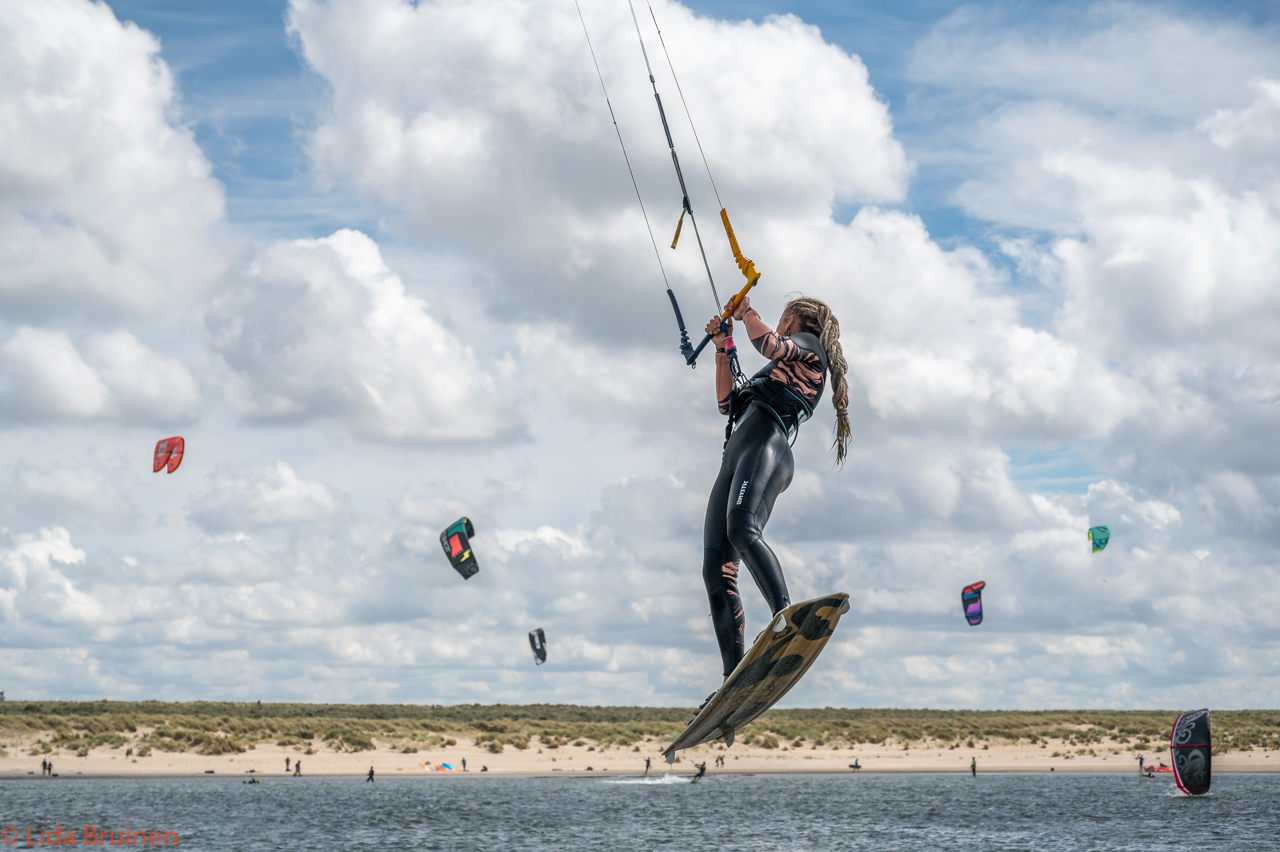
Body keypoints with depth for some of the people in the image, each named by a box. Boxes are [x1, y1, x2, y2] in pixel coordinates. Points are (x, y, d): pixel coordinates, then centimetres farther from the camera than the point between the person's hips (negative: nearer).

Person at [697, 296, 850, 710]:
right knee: (716, 572, -5)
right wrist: (722, 349, 34)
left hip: (765, 443, -9)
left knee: (742, 530, -37)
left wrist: (745, 310, 8)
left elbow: (769, 344, -9)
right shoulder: (782, 370, 38)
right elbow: (728, 402, 39)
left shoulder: (809, 346, 13)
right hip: (734, 457, 9)